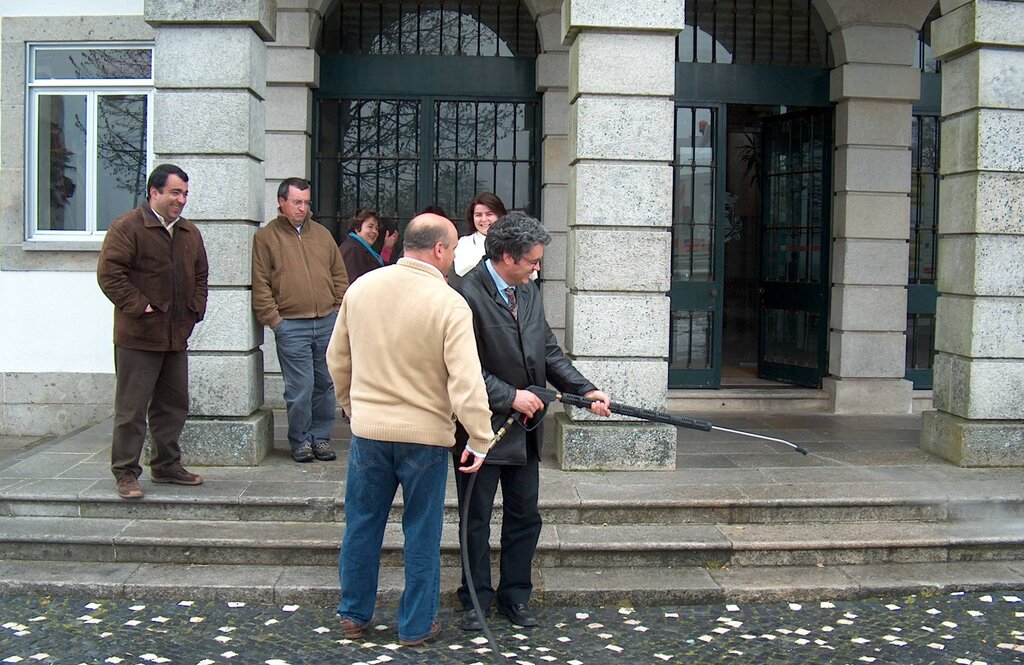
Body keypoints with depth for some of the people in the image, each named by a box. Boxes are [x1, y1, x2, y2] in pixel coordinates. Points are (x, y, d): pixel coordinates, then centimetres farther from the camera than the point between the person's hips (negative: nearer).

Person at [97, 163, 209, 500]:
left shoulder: (190, 233, 14)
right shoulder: (127, 227, -8)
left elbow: (200, 275, 23)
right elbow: (109, 274, -14)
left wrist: (196, 308, 9)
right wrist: (139, 307, -17)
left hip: (177, 337, 7)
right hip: (138, 336, -7)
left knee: (174, 405, 14)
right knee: (132, 409, -1)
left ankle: (167, 466, 26)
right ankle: (126, 473, 8)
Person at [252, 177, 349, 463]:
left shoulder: (322, 234, 15)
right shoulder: (266, 237, 3)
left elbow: (339, 276, 17)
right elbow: (261, 286, -1)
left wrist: (341, 310, 8)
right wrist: (273, 319, -8)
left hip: (328, 322, 4)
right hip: (291, 325, -4)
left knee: (326, 384, 8)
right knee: (300, 388, -2)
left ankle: (321, 437, 20)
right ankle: (300, 440, 13)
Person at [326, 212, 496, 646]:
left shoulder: (361, 288, -1)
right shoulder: (450, 304, -16)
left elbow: (337, 359, 10)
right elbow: (466, 383, -21)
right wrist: (480, 441, -12)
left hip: (367, 429, 4)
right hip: (426, 435, -4)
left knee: (362, 524, 18)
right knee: (421, 533, 11)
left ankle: (354, 615, 31)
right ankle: (416, 626, 22)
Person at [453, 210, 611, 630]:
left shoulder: (529, 291, 6)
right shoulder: (468, 295, -18)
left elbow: (549, 351, 11)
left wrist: (585, 390, 1)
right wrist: (510, 396, -20)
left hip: (524, 429, 7)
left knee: (525, 517, 15)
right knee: (476, 520, 9)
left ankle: (515, 596, 29)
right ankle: (476, 599, 24)